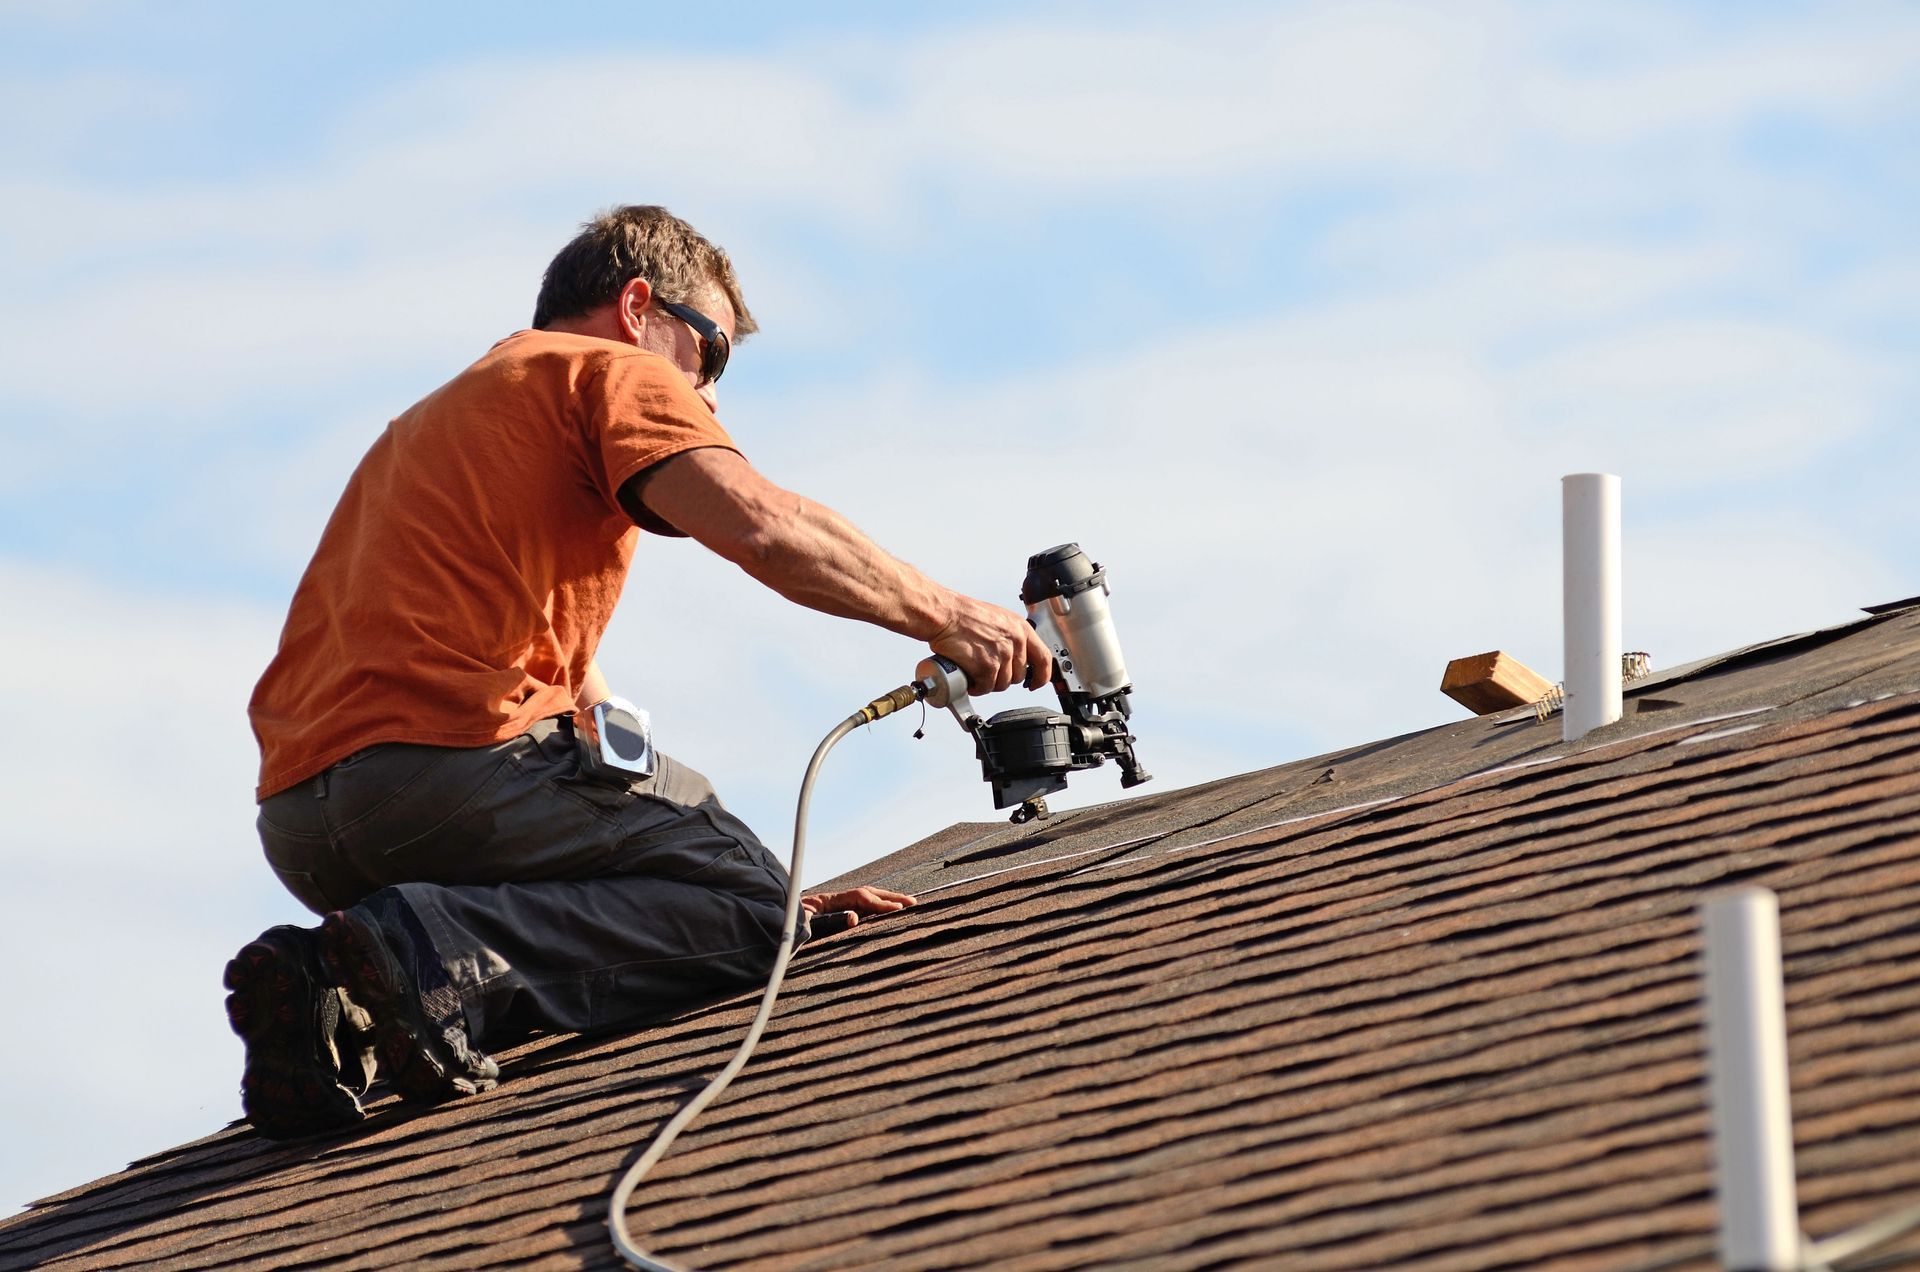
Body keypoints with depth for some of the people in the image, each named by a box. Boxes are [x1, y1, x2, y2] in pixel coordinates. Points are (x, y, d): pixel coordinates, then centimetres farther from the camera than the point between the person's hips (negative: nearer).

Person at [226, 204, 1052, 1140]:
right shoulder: (609, 372, 9)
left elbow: (584, 706, 33)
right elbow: (759, 526, -12)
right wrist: (939, 616, 1)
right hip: (442, 761, -9)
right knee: (747, 905, -1)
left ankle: (342, 1007, -5)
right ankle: (441, 955, -22)